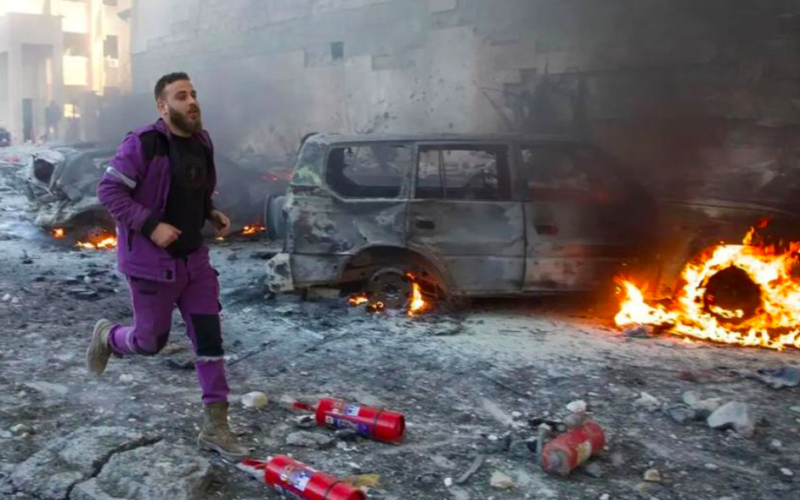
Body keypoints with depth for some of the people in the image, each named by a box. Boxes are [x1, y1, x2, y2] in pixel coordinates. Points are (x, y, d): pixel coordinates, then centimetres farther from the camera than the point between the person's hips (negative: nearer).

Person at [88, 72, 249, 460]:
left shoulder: (201, 142, 6)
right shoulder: (143, 144, -17)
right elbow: (108, 191, -18)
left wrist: (213, 214, 3)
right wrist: (151, 226, -24)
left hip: (194, 259, 6)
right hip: (151, 261, -6)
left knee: (209, 337, 1)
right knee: (151, 341, 7)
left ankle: (214, 427, 9)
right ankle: (107, 337, 44)